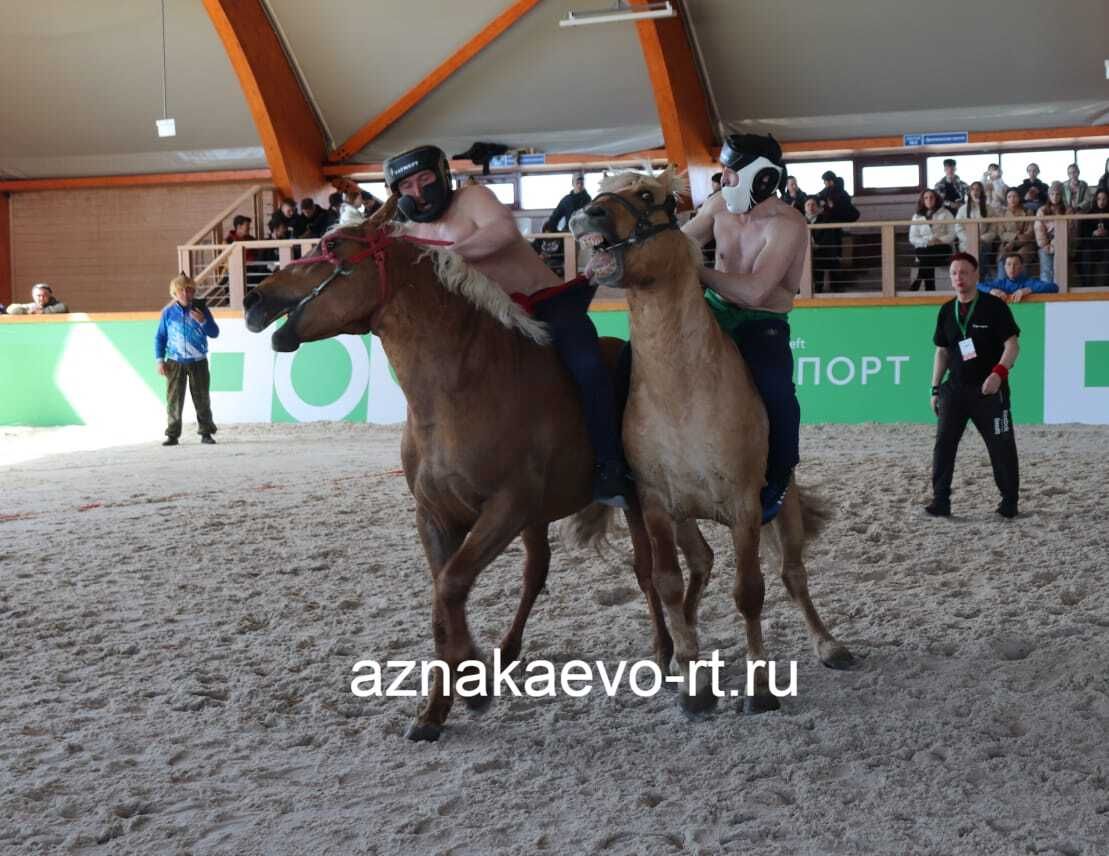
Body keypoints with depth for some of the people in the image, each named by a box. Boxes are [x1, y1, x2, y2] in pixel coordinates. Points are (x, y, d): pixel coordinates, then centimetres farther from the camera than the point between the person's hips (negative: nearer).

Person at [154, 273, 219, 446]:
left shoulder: (201, 309, 1)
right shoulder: (168, 312, 1)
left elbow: (214, 333, 1)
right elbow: (160, 337, 6)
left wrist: (203, 321, -17)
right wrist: (160, 360, -1)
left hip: (198, 362, 0)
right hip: (175, 362, 0)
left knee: (202, 398, 4)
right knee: (174, 399, -2)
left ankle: (206, 432, 12)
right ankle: (173, 434, 4)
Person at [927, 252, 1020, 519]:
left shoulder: (994, 306, -6)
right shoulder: (946, 311, 9)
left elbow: (1012, 344, -9)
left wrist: (998, 373, -24)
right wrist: (935, 389, 12)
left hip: (989, 389, -4)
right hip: (955, 388, 4)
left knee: (1001, 446, 2)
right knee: (943, 443, -5)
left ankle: (1009, 502, 15)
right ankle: (940, 501, -2)